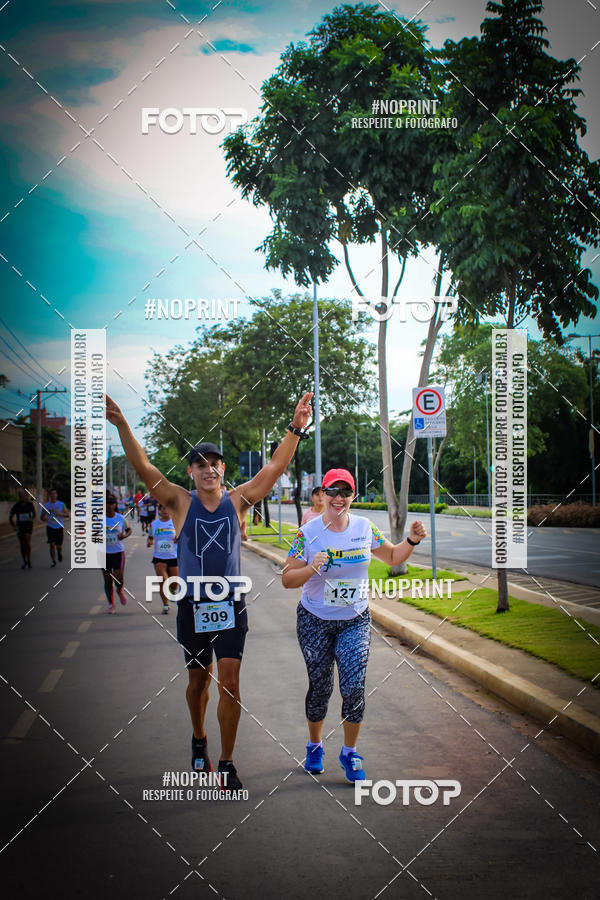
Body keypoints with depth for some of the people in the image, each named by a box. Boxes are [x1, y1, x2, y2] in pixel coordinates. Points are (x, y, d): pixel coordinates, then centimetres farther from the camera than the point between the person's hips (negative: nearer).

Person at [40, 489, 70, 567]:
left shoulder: (61, 504, -1)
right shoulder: (46, 505, 2)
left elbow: (68, 515, -3)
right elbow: (42, 517, 8)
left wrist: (61, 514, -20)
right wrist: (44, 518, -16)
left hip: (59, 527, 0)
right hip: (50, 527, 0)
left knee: (59, 546, 1)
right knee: (52, 544, -9)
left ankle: (59, 553, 36)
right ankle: (53, 561, 3)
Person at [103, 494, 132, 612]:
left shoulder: (120, 518, -3)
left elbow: (129, 529, 12)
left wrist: (124, 535, -9)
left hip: (118, 552, -1)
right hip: (105, 553, 1)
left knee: (118, 579, -11)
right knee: (107, 581, 5)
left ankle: (120, 591, 25)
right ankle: (111, 604, 22)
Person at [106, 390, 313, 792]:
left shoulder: (237, 501, 0)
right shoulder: (181, 502, -3)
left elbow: (275, 467, -3)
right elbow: (143, 466, -13)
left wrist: (296, 429, -11)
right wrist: (122, 425, -24)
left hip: (231, 606, 0)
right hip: (193, 606, 0)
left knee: (229, 684, -5)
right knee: (198, 680, 15)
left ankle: (227, 763, 7)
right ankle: (199, 738, 42)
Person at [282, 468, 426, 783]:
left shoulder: (365, 528, -2)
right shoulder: (307, 533, -10)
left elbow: (393, 557, 12)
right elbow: (287, 579, -9)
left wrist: (412, 541, -6)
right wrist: (312, 568, -27)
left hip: (355, 621, 1)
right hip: (315, 621, -1)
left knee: (354, 687, -9)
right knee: (320, 687, 7)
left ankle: (349, 752, 11)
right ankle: (315, 746, 32)